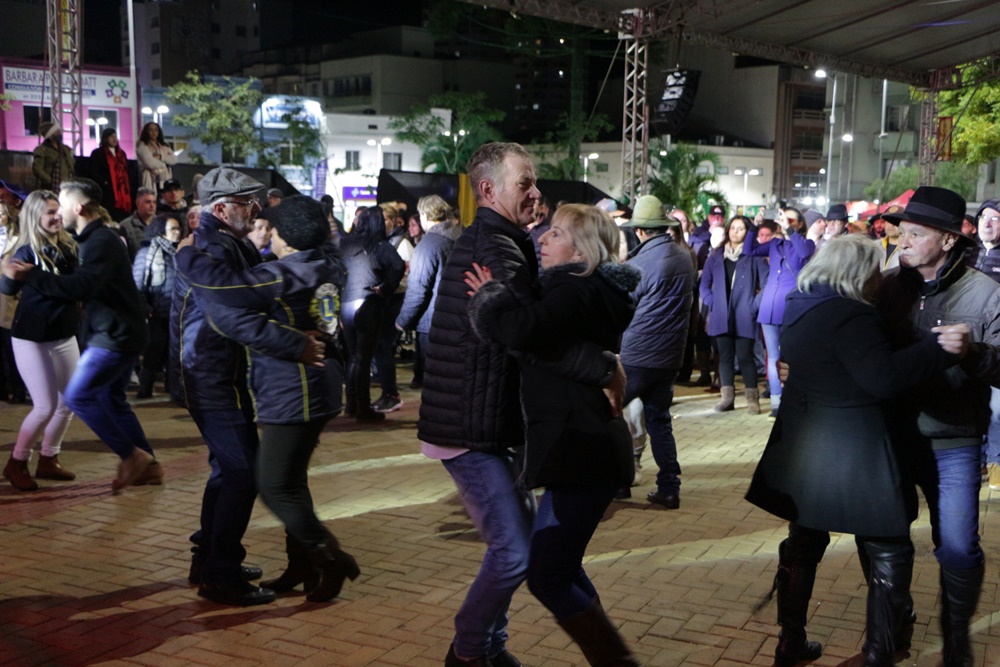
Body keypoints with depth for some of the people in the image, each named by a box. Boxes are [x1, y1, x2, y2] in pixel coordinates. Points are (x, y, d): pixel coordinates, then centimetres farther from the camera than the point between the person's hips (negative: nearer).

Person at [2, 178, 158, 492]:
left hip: (117, 335, -11)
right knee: (111, 399, 15)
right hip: (116, 333, 11)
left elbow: (81, 287, -29)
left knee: (78, 395, -8)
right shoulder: (96, 238, 16)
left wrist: (31, 275, -26)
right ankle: (147, 464, 19)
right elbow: (85, 284, 14)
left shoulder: (102, 241, -17)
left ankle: (132, 455, -2)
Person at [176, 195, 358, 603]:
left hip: (293, 397, -10)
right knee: (291, 482, 18)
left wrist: (187, 255, -11)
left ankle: (331, 559, 2)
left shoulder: (283, 276, -19)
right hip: (319, 390, 10)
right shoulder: (327, 267, 7)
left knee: (276, 488, -3)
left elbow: (223, 286, -28)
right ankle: (301, 568, 26)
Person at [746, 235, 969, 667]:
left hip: (804, 449, 9)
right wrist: (940, 348, -27)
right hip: (852, 455, -9)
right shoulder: (850, 315, -21)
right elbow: (884, 378, -30)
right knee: (888, 552, 8)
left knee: (804, 543, 19)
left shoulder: (802, 310, 7)